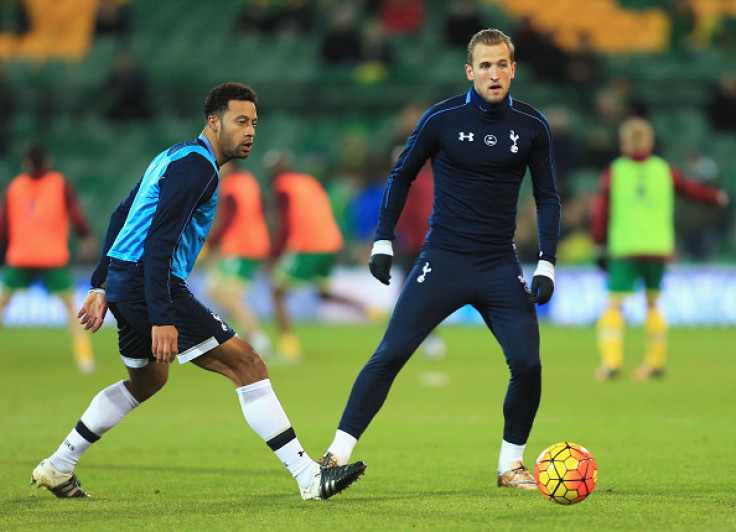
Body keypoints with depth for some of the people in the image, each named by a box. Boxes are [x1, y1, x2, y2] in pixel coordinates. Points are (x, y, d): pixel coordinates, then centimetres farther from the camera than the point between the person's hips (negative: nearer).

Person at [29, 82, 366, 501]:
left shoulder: (175, 157, 19)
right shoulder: (196, 165, -13)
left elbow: (122, 215, 26)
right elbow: (159, 241, -23)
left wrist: (102, 284, 27)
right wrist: (162, 318, -27)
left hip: (122, 280, 11)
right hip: (151, 285, -11)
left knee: (147, 380, 31)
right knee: (247, 364, -12)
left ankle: (56, 469, 36)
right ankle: (309, 477, -16)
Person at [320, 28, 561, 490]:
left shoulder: (532, 126, 0)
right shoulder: (442, 119, -5)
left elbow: (547, 196, 8)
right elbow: (402, 176, 7)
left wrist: (547, 265, -1)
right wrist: (383, 241, 3)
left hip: (500, 267, 2)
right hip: (443, 259, -2)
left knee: (528, 363, -9)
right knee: (391, 354, -11)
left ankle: (511, 463, 11)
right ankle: (338, 454, -7)